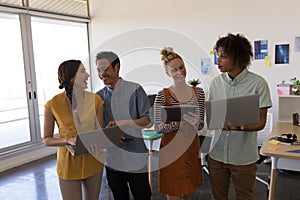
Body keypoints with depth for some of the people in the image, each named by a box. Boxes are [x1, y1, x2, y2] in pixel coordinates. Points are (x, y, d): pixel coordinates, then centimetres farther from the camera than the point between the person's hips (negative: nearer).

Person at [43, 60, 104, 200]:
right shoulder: (53, 105, -12)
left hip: (93, 162, 3)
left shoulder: (95, 100, -5)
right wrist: (69, 140, -22)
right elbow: (47, 140, -4)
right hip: (69, 164, -3)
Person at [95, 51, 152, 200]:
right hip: (112, 159, 4)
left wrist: (124, 123, -22)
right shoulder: (99, 96, 5)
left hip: (135, 158, -4)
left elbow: (148, 120, -8)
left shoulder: (135, 90, -6)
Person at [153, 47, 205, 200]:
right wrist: (177, 123, -26)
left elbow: (201, 124, 3)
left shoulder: (198, 92, 3)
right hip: (171, 148, -4)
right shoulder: (162, 95, -9)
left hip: (192, 147, 4)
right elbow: (158, 128, -10)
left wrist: (194, 122, -20)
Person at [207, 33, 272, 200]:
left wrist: (240, 127, -28)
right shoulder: (216, 82, 2)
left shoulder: (258, 83, -11)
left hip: (244, 157, -3)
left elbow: (261, 122, -8)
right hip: (217, 153, 3)